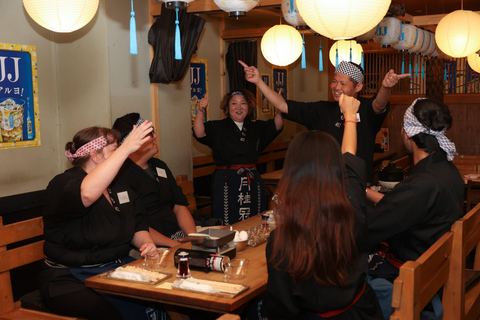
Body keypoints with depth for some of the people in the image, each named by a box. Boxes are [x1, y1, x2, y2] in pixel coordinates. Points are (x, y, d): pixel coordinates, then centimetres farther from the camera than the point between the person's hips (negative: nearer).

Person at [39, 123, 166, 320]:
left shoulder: (118, 186, 16)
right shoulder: (63, 184, -9)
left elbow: (137, 226, 21)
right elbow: (88, 193, -34)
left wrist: (147, 243, -3)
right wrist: (126, 148, -34)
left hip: (118, 267, 7)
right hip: (71, 280, -7)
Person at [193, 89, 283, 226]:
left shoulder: (256, 128, 13)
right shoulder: (217, 127, 2)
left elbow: (277, 125, 0)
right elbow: (199, 133, -14)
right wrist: (200, 111, -30)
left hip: (253, 182, 4)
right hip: (226, 182, -4)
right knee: (228, 229, -2)